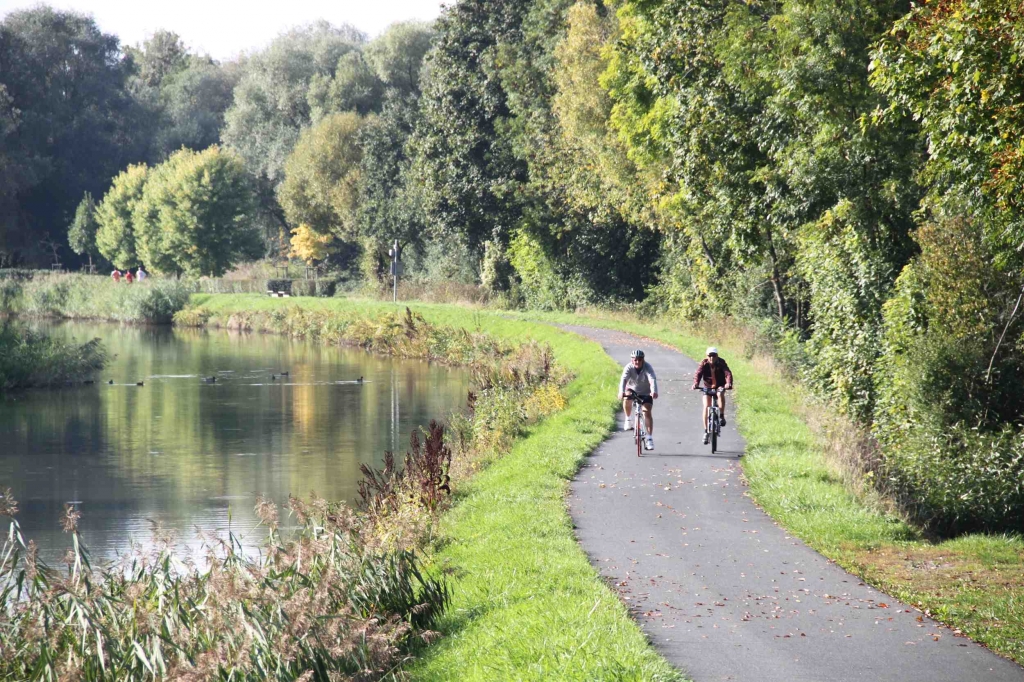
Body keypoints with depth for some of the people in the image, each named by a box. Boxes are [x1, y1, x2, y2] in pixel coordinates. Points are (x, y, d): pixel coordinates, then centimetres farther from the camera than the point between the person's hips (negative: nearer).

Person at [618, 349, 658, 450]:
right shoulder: (629, 367, -23)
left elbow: (653, 379, -41)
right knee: (626, 399, -23)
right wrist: (621, 392, -56)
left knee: (647, 412, -16)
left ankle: (649, 438, -12)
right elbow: (624, 379, -37)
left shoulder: (647, 367, -26)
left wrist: (654, 391, -60)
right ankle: (628, 419, 8)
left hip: (646, 393, -3)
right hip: (632, 390, 3)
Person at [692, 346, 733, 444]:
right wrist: (696, 384, -49)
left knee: (720, 394, -36)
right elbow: (698, 374, -29)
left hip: (720, 386, -1)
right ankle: (706, 431, -6)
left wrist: (728, 383, -51)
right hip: (707, 387, 1)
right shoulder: (704, 363, -16)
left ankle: (722, 416, -21)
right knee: (706, 406, -13)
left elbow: (728, 373, -31)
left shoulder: (721, 363, -18)